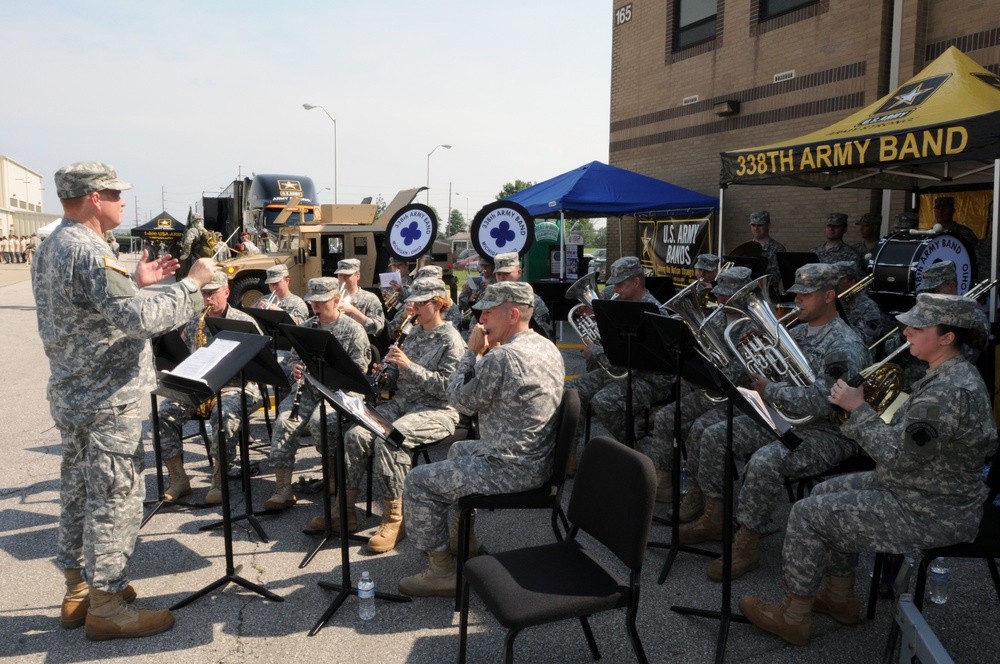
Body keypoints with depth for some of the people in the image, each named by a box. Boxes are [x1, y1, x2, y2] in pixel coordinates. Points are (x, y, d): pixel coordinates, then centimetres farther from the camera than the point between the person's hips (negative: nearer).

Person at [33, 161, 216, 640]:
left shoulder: (51, 248, 12)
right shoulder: (89, 252, -21)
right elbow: (140, 320, -29)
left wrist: (135, 281, 14)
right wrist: (192, 283, -21)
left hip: (72, 396, 11)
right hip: (107, 402, -10)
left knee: (79, 494, 18)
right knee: (115, 499, -1)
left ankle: (79, 590, 31)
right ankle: (107, 608, 10)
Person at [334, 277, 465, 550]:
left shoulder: (451, 339, -5)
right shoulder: (412, 333, 16)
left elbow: (446, 387, -17)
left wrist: (409, 365, -21)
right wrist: (384, 376, -5)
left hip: (436, 410, -7)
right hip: (401, 402, 7)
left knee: (388, 441, -32)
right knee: (355, 434, -18)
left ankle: (394, 519, -22)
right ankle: (346, 509, -10)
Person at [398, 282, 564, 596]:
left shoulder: (501, 357, -25)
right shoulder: (548, 347, 6)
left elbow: (460, 400, -13)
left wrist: (472, 352, -5)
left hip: (513, 470, -10)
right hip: (538, 457, 10)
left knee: (419, 482, -2)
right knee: (459, 450, 32)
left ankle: (442, 571, 7)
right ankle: (464, 538, 41)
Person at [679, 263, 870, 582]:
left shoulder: (846, 347, -17)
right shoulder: (796, 333, 11)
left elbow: (821, 403, -27)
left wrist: (770, 390, -19)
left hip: (825, 433, -9)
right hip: (783, 421, 9)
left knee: (764, 462, -34)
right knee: (713, 437, -1)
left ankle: (745, 546, -18)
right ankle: (714, 519, 10)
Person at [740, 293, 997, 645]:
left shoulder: (950, 391, -29)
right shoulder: (950, 374, 5)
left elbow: (896, 457, -27)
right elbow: (909, 440, 12)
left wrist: (859, 408, -19)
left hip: (931, 514, -11)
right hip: (920, 487, 11)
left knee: (807, 515, -9)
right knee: (827, 493, 18)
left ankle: (793, 616, 8)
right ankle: (841, 598, 28)